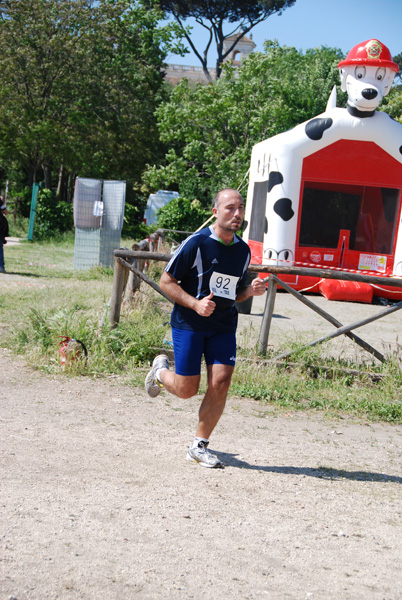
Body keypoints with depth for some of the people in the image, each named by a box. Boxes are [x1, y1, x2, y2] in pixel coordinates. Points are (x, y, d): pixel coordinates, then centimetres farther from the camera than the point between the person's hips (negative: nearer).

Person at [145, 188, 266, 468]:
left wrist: (250, 290, -3)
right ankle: (161, 369, 35)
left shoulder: (243, 250, 7)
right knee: (187, 389, -2)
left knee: (220, 384, -8)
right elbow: (166, 281, -7)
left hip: (224, 326, 5)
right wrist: (195, 303, -20)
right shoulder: (196, 243, -11)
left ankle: (200, 446, 8)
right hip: (189, 323, -4)